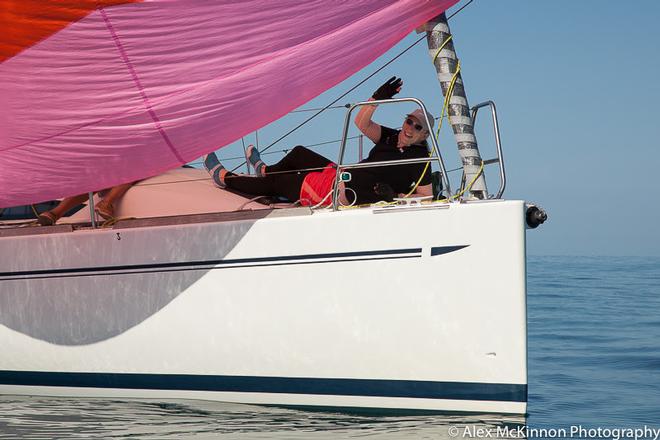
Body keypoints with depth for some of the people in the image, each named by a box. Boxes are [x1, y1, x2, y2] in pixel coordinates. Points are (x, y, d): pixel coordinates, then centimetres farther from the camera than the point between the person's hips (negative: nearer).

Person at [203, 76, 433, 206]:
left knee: (275, 183, 10)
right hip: (340, 176, 8)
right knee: (298, 153, 28)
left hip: (337, 194, -8)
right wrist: (378, 97, -12)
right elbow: (361, 123, -1)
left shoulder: (418, 160, -20)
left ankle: (224, 177, 29)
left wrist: (395, 198, -30)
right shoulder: (393, 138, 1)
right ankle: (264, 170, 58)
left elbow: (427, 195, -23)